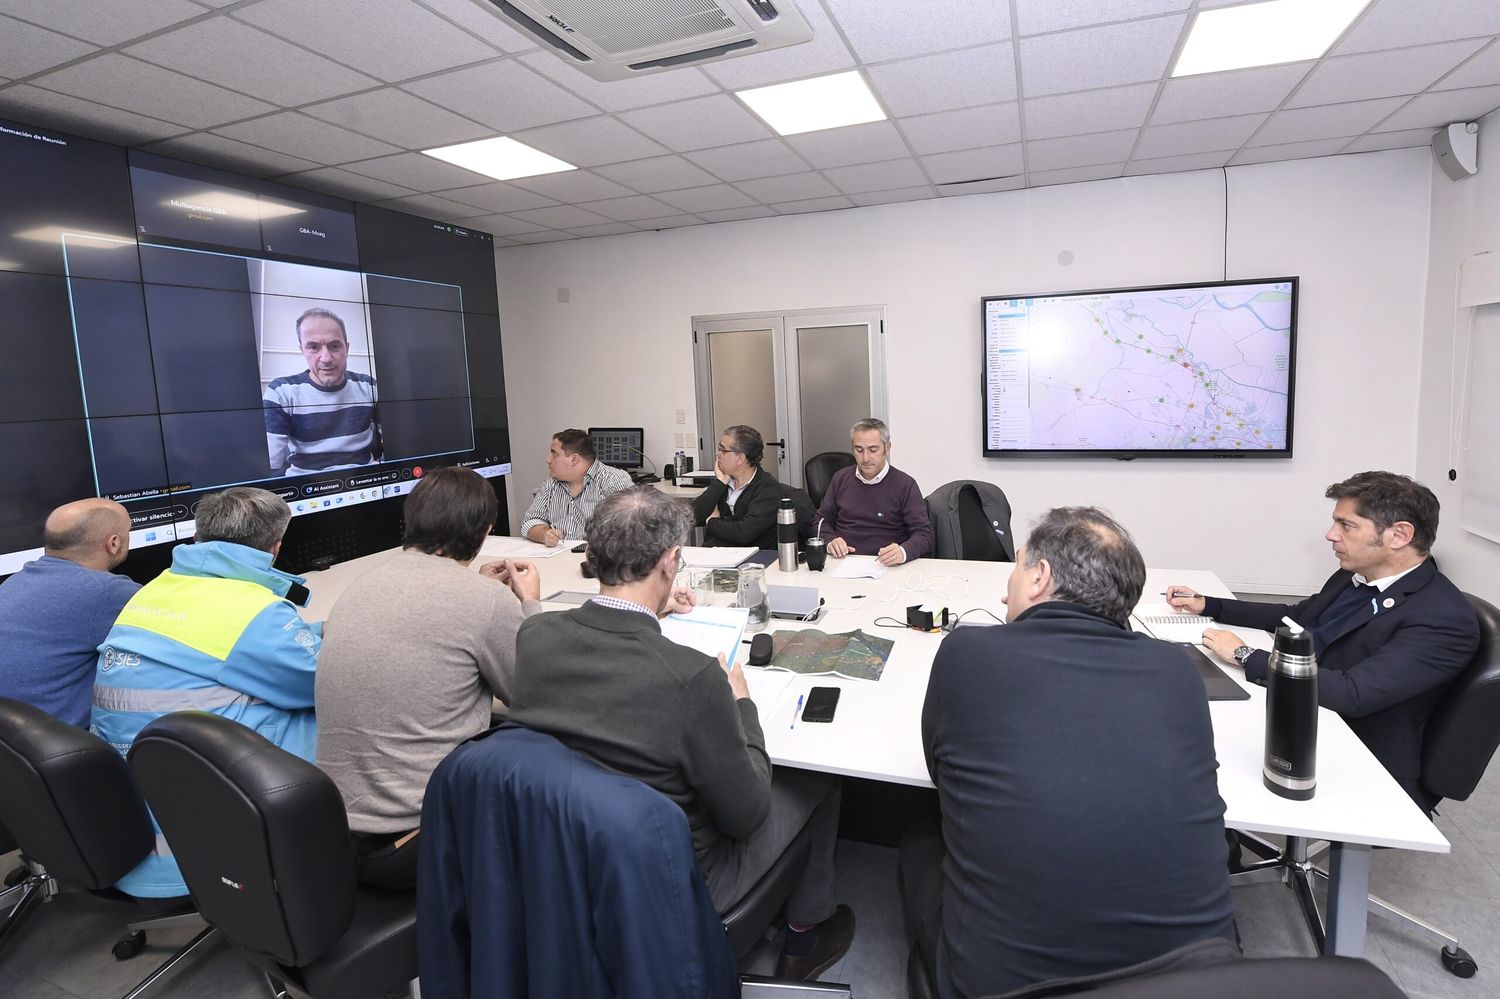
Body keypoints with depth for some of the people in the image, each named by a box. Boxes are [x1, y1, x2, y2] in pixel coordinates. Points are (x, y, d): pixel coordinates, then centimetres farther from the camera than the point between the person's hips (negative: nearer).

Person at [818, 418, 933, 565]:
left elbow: (924, 534, -6)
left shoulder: (905, 485, 0)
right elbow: (823, 520, 21)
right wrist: (830, 541, -2)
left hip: (884, 566, 1)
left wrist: (903, 552, -28)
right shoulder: (841, 478, 14)